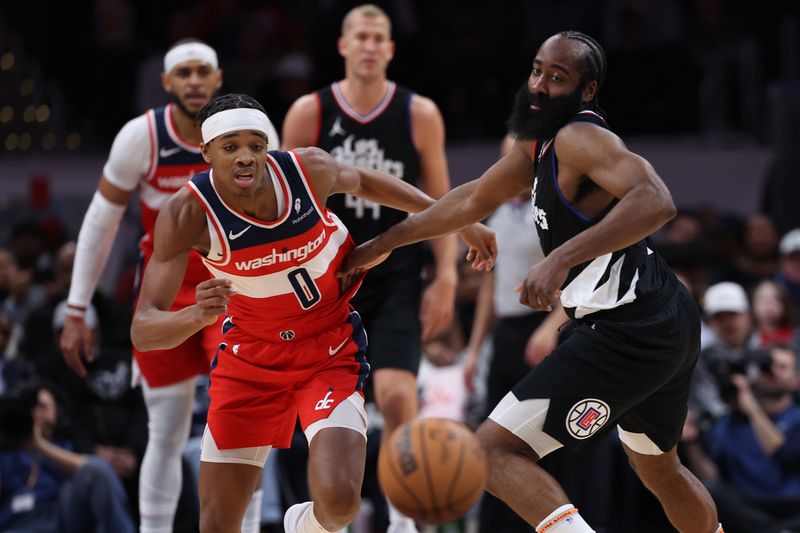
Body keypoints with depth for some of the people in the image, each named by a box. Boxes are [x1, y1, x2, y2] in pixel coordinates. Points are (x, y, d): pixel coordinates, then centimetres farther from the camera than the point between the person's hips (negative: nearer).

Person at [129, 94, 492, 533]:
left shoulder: (309, 169, -19)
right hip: (249, 356, 0)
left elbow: (364, 182, 7)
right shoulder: (187, 213, -24)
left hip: (330, 351, 0)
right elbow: (143, 331, -28)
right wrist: (198, 316, -50)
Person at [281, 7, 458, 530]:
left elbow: (442, 203, 3)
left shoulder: (420, 114, -2)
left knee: (397, 395, -17)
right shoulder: (309, 113, -2)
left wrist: (446, 279, -4)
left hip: (397, 278, -1)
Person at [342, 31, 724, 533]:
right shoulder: (540, 143, 14)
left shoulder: (579, 138, -15)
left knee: (496, 450, -13)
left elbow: (655, 200, -31)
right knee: (658, 466, 33)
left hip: (627, 333, -10)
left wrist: (562, 258, -39)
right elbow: (473, 199, 27)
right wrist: (384, 243, 32)